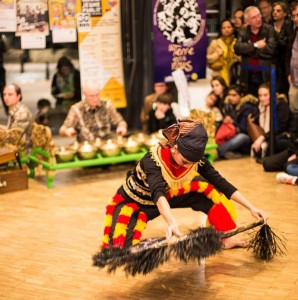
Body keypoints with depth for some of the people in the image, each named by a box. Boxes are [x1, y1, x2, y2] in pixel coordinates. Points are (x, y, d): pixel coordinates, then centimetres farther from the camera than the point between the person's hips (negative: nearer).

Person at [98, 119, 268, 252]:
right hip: (133, 201, -5)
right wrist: (172, 222, -70)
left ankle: (226, 238, 2)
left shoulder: (195, 159, -20)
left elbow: (222, 184, -15)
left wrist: (251, 208, -21)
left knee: (213, 194, -13)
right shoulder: (153, 160, -36)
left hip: (168, 195, 5)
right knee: (120, 249, -28)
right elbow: (158, 195, -52)